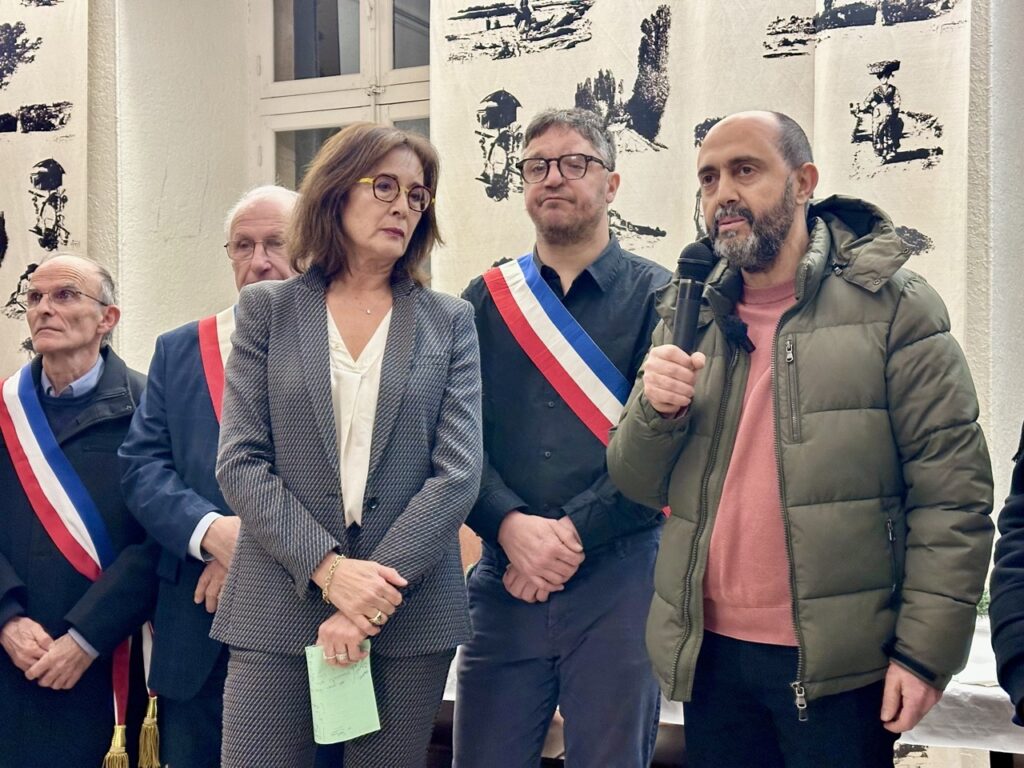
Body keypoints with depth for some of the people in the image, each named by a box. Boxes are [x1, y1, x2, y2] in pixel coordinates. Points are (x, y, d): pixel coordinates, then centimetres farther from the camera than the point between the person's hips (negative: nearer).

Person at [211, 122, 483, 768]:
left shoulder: (449, 321, 7)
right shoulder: (268, 310, 7)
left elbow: (458, 471, -2)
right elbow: (240, 462, -1)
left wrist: (374, 596, -11)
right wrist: (328, 569, -13)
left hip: (412, 616, 1)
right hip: (279, 608, 0)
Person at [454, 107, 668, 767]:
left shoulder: (657, 296, 2)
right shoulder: (486, 299, 10)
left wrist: (572, 532, -14)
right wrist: (513, 527, -13)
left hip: (619, 580, -2)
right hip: (504, 580, 2)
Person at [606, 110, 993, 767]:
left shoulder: (890, 304, -6)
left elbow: (953, 491, -9)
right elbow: (640, 484, 8)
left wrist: (925, 651, -14)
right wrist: (656, 411, -12)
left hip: (839, 664, -4)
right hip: (711, 656, 5)